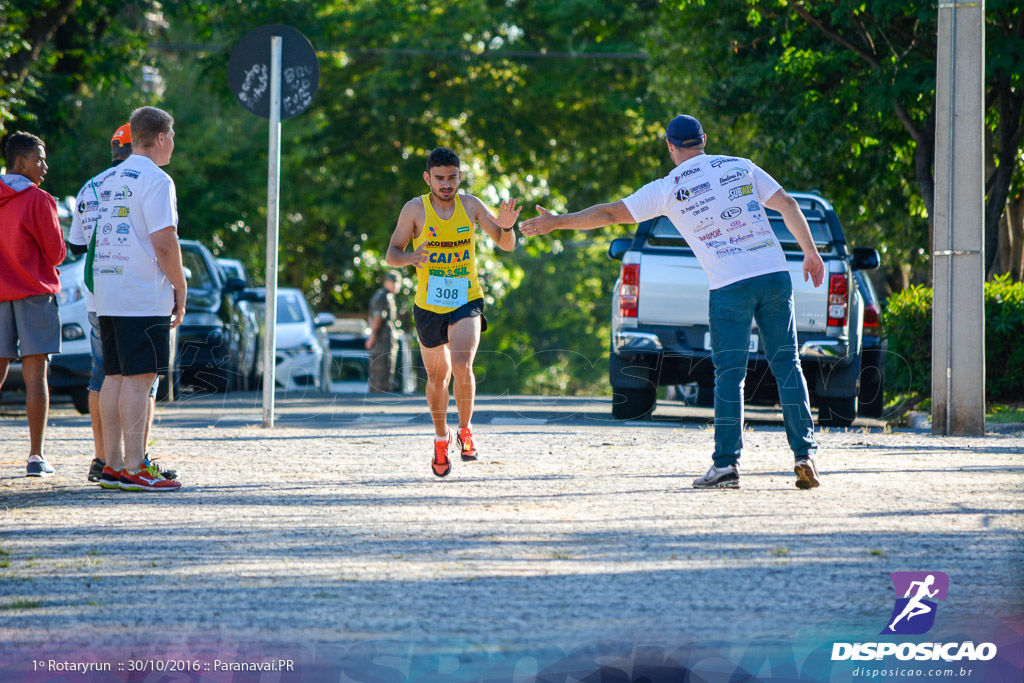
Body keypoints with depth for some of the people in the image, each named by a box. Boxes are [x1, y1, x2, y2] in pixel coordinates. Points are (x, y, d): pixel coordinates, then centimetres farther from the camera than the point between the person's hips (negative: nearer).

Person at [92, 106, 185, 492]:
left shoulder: (109, 181, 17)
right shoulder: (155, 180, -9)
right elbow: (164, 242, -16)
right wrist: (180, 289, -6)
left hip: (107, 296, 8)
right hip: (143, 297, -8)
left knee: (115, 376, 9)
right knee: (138, 377, -9)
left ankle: (112, 463, 10)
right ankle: (134, 469, -12)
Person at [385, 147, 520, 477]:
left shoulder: (470, 205, -3)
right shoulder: (415, 209, -7)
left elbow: (506, 245, 3)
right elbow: (392, 254, -3)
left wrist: (506, 227, -21)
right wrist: (410, 257, -26)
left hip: (466, 301, -1)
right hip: (429, 306, 1)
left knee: (462, 366, -22)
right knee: (437, 377, 12)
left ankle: (466, 431, 0)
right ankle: (441, 440, 35)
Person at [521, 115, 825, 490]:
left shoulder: (668, 188, 4)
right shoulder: (741, 167, 12)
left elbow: (611, 213, 6)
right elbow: (788, 205, 9)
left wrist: (557, 222, 15)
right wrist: (811, 252, 17)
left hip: (729, 286, -3)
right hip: (774, 275, 3)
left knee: (729, 375, 1)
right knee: (787, 366, 6)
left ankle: (726, 464, -3)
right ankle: (804, 454, -1)